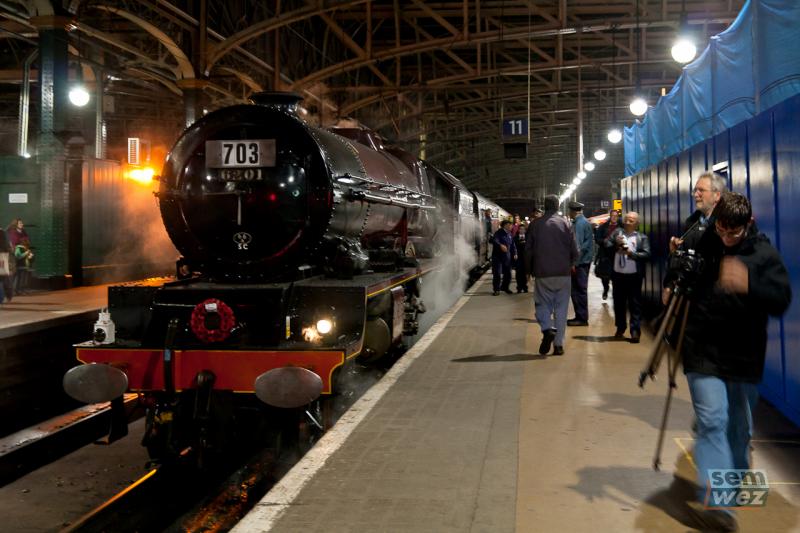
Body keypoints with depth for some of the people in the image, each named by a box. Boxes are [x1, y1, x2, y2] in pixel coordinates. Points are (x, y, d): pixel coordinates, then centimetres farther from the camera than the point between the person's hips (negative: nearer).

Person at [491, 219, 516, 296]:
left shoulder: (509, 234, 10)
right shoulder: (498, 233, -12)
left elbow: (513, 245, 17)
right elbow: (494, 240, -30)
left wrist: (514, 253, 5)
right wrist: (501, 245, -47)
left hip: (507, 257, 6)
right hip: (498, 256, -6)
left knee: (508, 273, 8)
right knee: (497, 273, -6)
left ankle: (505, 287, 27)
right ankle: (496, 289, 5)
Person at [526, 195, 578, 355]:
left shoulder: (535, 224, -1)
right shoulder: (565, 223, -3)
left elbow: (528, 250, 1)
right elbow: (574, 249, -3)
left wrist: (530, 270, 14)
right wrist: (571, 264, 15)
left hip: (542, 273, 0)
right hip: (563, 273, 0)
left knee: (542, 304, 10)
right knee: (561, 308, 7)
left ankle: (547, 329, -18)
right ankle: (558, 344, 6)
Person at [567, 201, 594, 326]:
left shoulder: (579, 223, -15)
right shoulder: (584, 221, 16)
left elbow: (578, 245, -21)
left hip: (580, 261, -10)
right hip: (584, 260, 10)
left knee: (579, 289, -5)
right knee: (579, 289, 14)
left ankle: (582, 318, -2)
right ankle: (580, 316, 19)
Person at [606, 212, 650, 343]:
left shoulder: (642, 237, 1)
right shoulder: (617, 232, 9)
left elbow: (646, 255, -9)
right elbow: (605, 244, 3)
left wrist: (631, 253, -19)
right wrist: (615, 244, -15)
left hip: (634, 276, -3)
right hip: (618, 274, 3)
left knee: (635, 304, -1)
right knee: (618, 303, 13)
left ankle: (635, 331, -1)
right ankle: (620, 328, 28)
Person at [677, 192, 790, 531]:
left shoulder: (764, 254, -3)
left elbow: (782, 300, -16)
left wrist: (748, 284, -31)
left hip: (745, 356, 1)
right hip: (703, 351, -1)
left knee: (739, 425, 14)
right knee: (712, 420, -12)